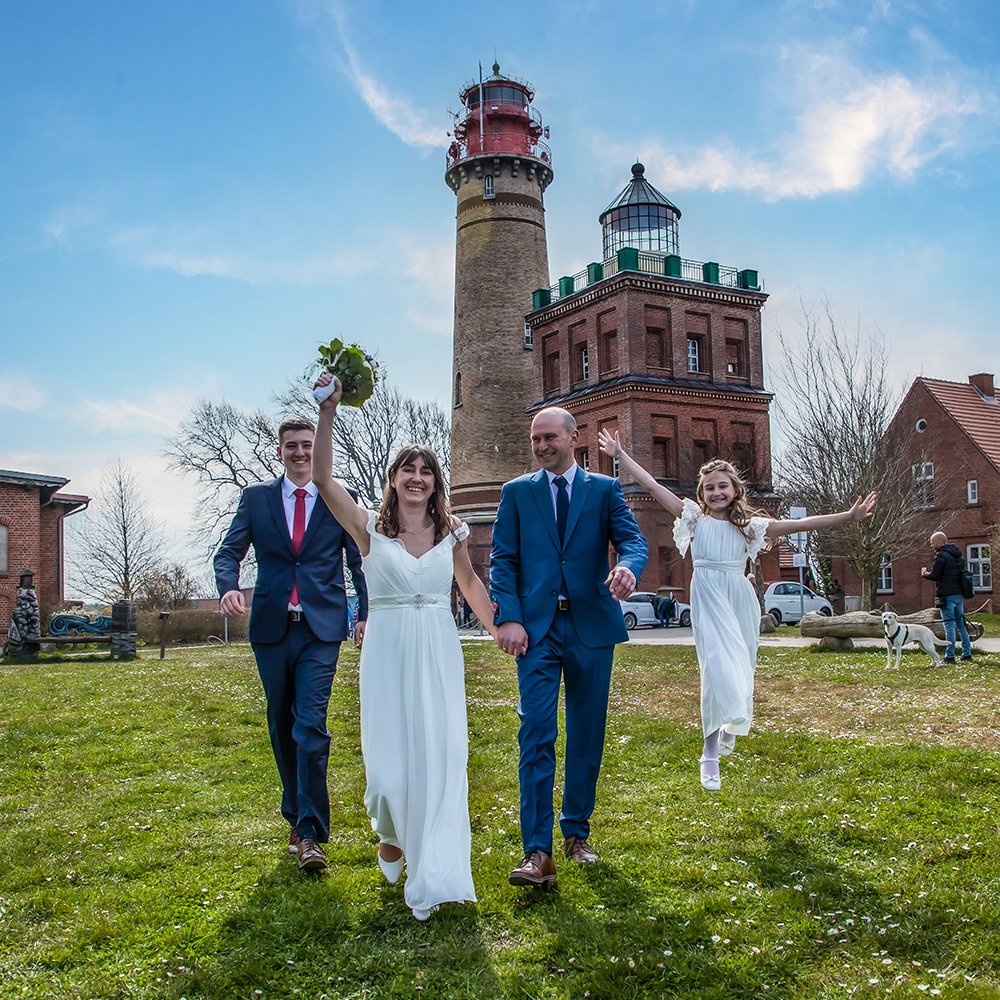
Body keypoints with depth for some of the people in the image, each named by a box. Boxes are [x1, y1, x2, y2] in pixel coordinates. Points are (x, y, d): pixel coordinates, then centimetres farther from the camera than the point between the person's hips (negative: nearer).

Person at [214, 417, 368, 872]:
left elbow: (360, 560, 6)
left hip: (321, 629, -2)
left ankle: (309, 834, -8)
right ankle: (297, 818, 28)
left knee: (311, 726, -12)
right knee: (282, 727, 12)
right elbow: (229, 551, 2)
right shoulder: (256, 497, 8)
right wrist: (229, 587, -19)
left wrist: (366, 613, -6)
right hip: (272, 628, 3)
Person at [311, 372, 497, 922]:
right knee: (388, 756, 1)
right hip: (387, 649, -1)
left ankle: (433, 875, 8)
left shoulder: (451, 532, 5)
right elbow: (324, 481, -15)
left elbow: (470, 582, 20)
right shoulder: (370, 527, -2)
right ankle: (392, 831, 36)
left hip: (438, 650, 1)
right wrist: (327, 414, -23)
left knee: (438, 754, -3)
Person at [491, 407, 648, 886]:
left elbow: (632, 538, -4)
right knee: (536, 734, -10)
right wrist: (508, 617, -11)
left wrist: (628, 566, -28)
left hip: (591, 626, 1)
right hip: (537, 627, -1)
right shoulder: (516, 492, 9)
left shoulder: (604, 489, 9)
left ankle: (576, 833, 25)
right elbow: (503, 559, 3)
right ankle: (537, 851, -10)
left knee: (587, 735, 9)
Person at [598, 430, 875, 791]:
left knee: (741, 670, 10)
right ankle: (710, 756, -16)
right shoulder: (695, 518, 5)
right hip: (709, 601, -3)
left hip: (740, 601, 3)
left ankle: (731, 724, 43)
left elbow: (799, 524, 5)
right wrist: (620, 455, -2)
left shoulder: (749, 525, 8)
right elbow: (652, 486, 1)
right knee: (719, 669, -18)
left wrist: (848, 516, 0)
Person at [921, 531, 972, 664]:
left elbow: (934, 575, -14)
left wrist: (924, 573, 6)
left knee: (949, 625, -7)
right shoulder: (958, 555, 15)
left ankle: (949, 656, -7)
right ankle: (967, 653, 17)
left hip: (947, 596, -8)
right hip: (959, 594, 8)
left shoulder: (941, 556, -13)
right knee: (961, 624, 15)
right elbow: (962, 573, 20)